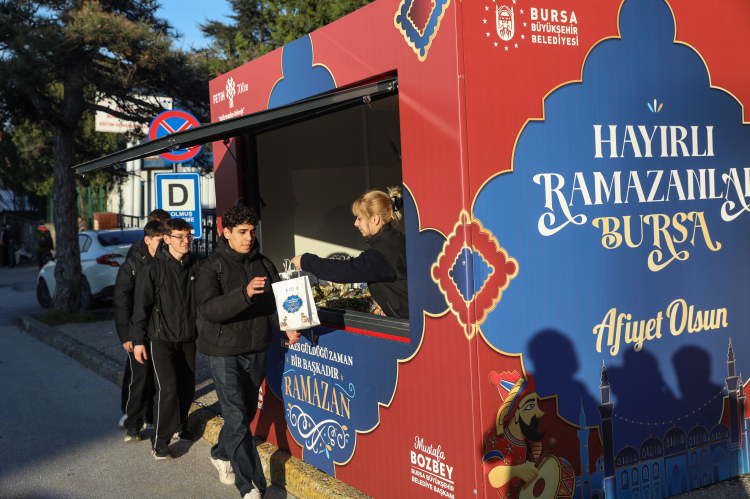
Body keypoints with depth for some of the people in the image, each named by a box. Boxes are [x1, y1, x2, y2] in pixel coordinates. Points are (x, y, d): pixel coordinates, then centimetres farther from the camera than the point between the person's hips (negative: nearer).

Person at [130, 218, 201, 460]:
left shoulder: (196, 266, 2)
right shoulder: (153, 268, -10)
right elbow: (141, 305, -7)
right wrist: (138, 340, -8)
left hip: (188, 338, 5)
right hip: (161, 338, -5)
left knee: (187, 387, 10)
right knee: (168, 389, -9)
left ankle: (180, 425, 35)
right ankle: (160, 442, 3)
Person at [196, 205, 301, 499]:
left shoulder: (264, 265, 6)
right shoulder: (213, 268, -8)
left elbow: (275, 302, 9)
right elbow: (209, 309, -22)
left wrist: (287, 327, -12)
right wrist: (245, 294, -37)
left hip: (257, 351, 5)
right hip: (225, 353, -5)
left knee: (247, 413, 17)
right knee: (237, 419, -7)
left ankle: (221, 455, 44)